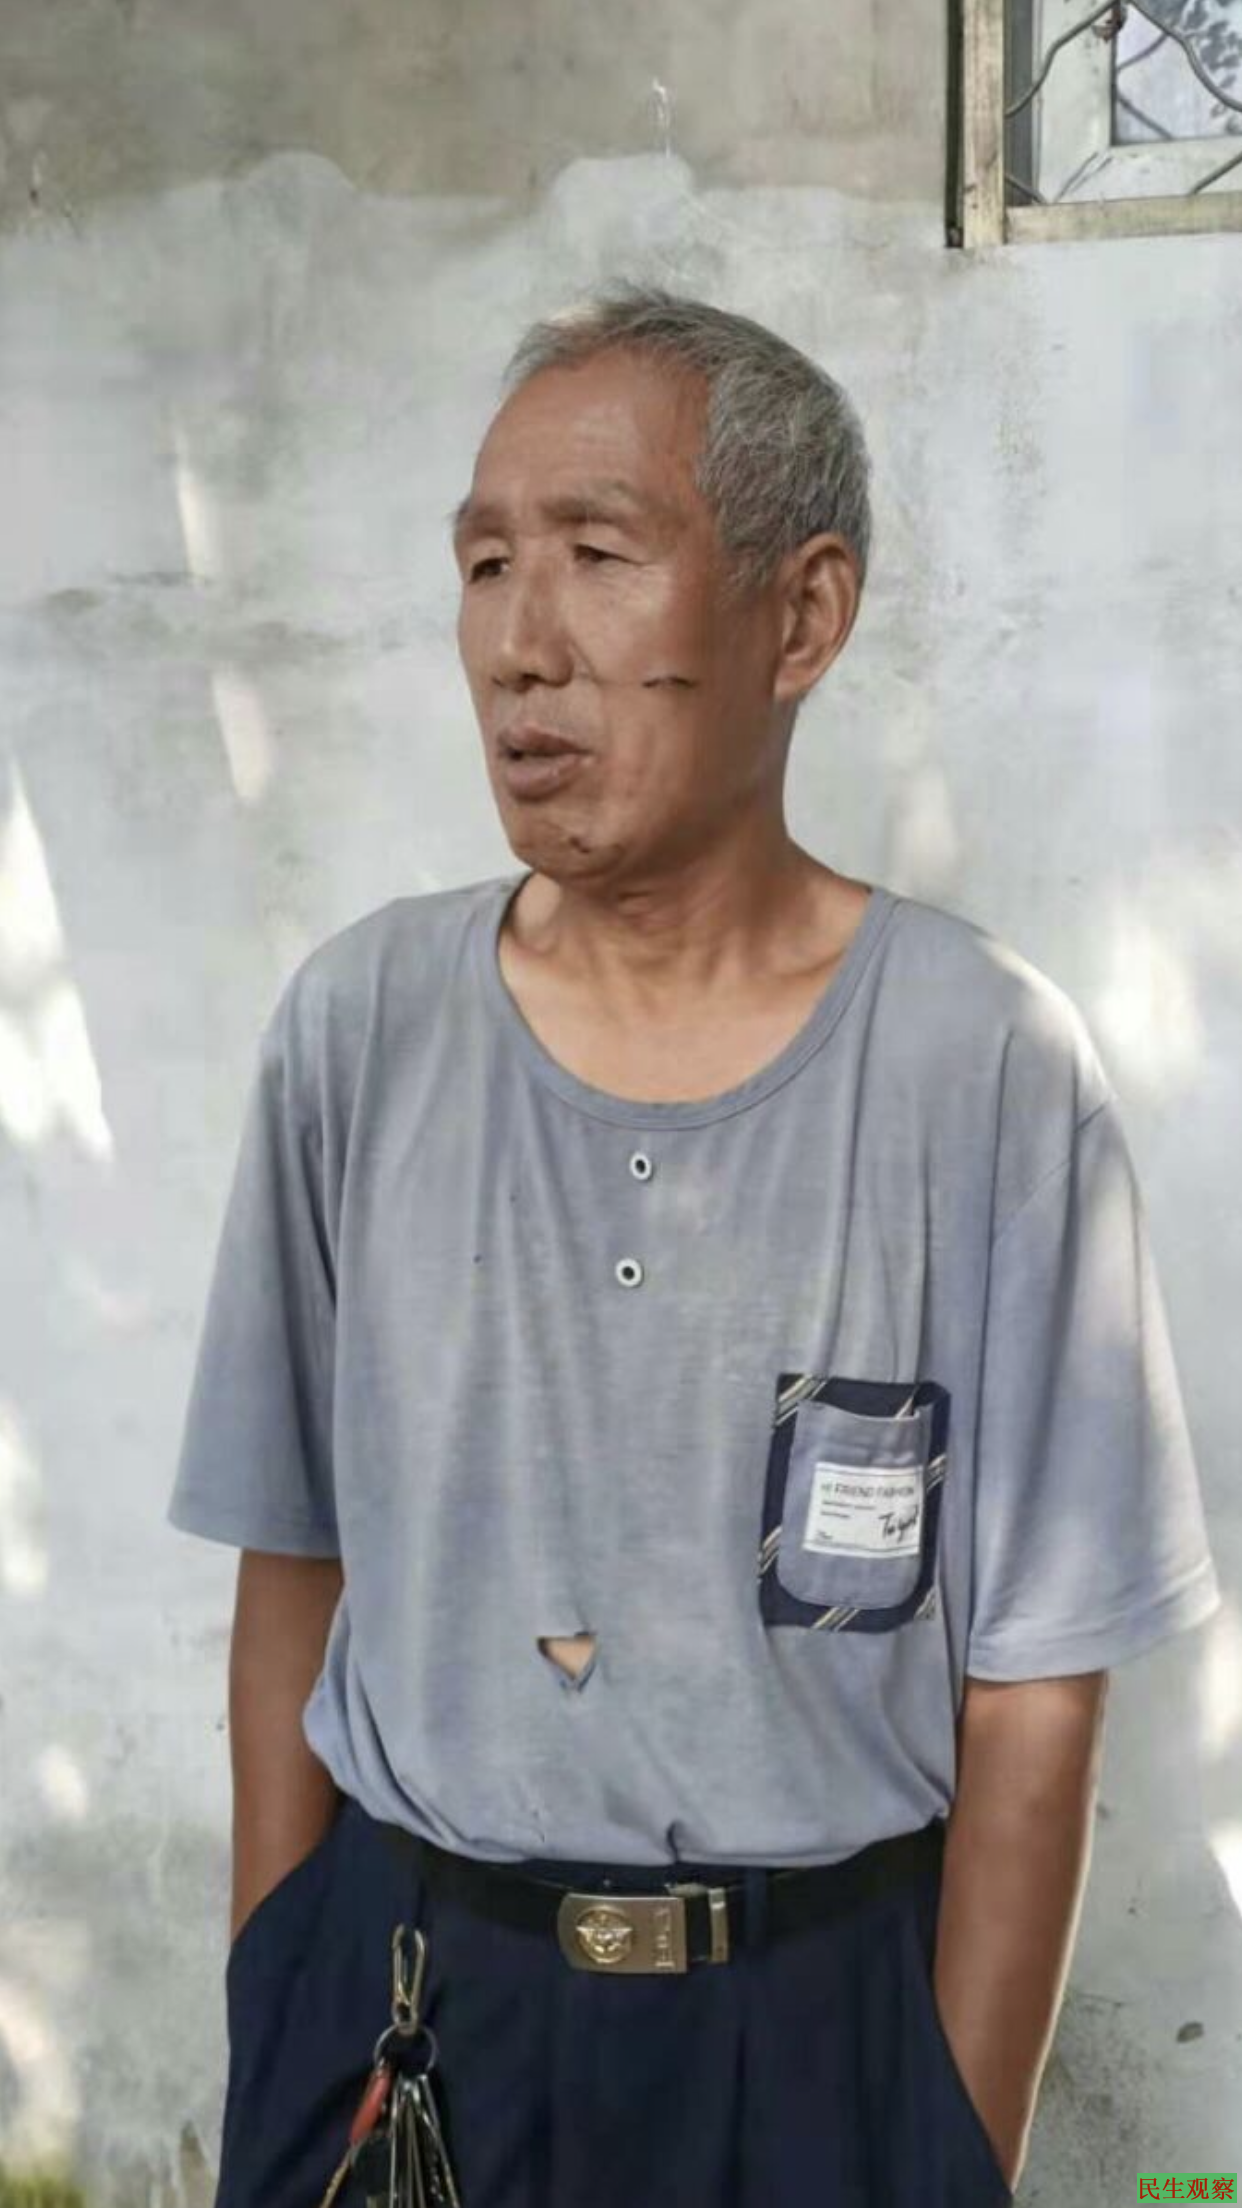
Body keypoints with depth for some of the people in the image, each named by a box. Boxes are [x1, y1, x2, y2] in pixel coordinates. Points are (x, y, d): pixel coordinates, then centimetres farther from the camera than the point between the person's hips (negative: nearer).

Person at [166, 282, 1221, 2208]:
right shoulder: (357, 1026, -6)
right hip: (398, 1995, 2)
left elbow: (1033, 1694, -9)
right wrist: (273, 2024, 3)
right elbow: (296, 1571, 1)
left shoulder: (989, 1062, -13)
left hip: (824, 2022, -1)